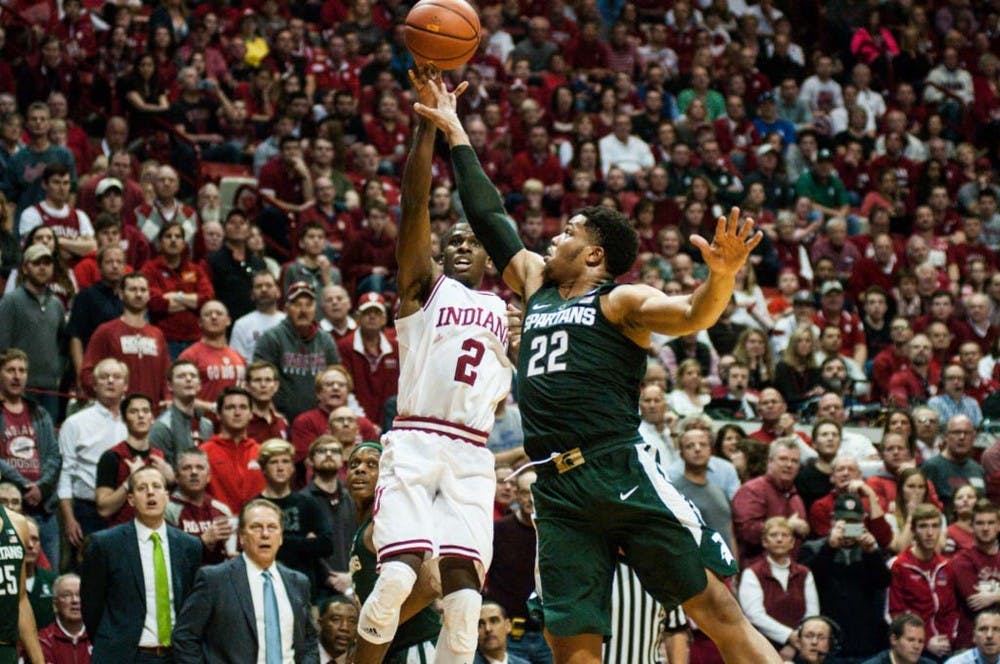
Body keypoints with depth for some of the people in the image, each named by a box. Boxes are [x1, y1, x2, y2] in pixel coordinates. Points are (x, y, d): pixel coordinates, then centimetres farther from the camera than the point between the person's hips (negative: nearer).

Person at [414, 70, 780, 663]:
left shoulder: (621, 301, 3)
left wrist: (723, 276, -36)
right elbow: (489, 216, 28)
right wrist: (455, 133, 30)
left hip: (622, 474, -6)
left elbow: (693, 315, -15)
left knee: (715, 604, -10)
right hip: (558, 491, 6)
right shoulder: (537, 284, 22)